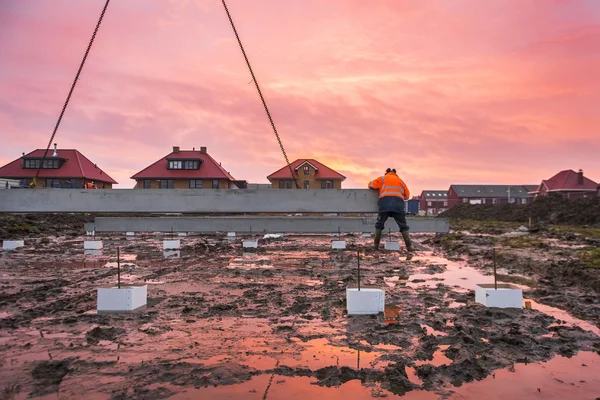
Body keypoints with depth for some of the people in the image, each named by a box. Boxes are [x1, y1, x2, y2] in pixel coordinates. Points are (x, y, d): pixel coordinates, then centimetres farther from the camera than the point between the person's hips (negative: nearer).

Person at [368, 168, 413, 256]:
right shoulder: (400, 180, 31)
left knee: (379, 225, 13)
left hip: (385, 203, -1)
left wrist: (380, 188, 36)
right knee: (403, 226, 4)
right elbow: (407, 196, 28)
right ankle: (410, 250, -4)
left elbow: (371, 185, 19)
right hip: (398, 204, 1)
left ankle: (376, 247, 12)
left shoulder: (382, 178, 25)